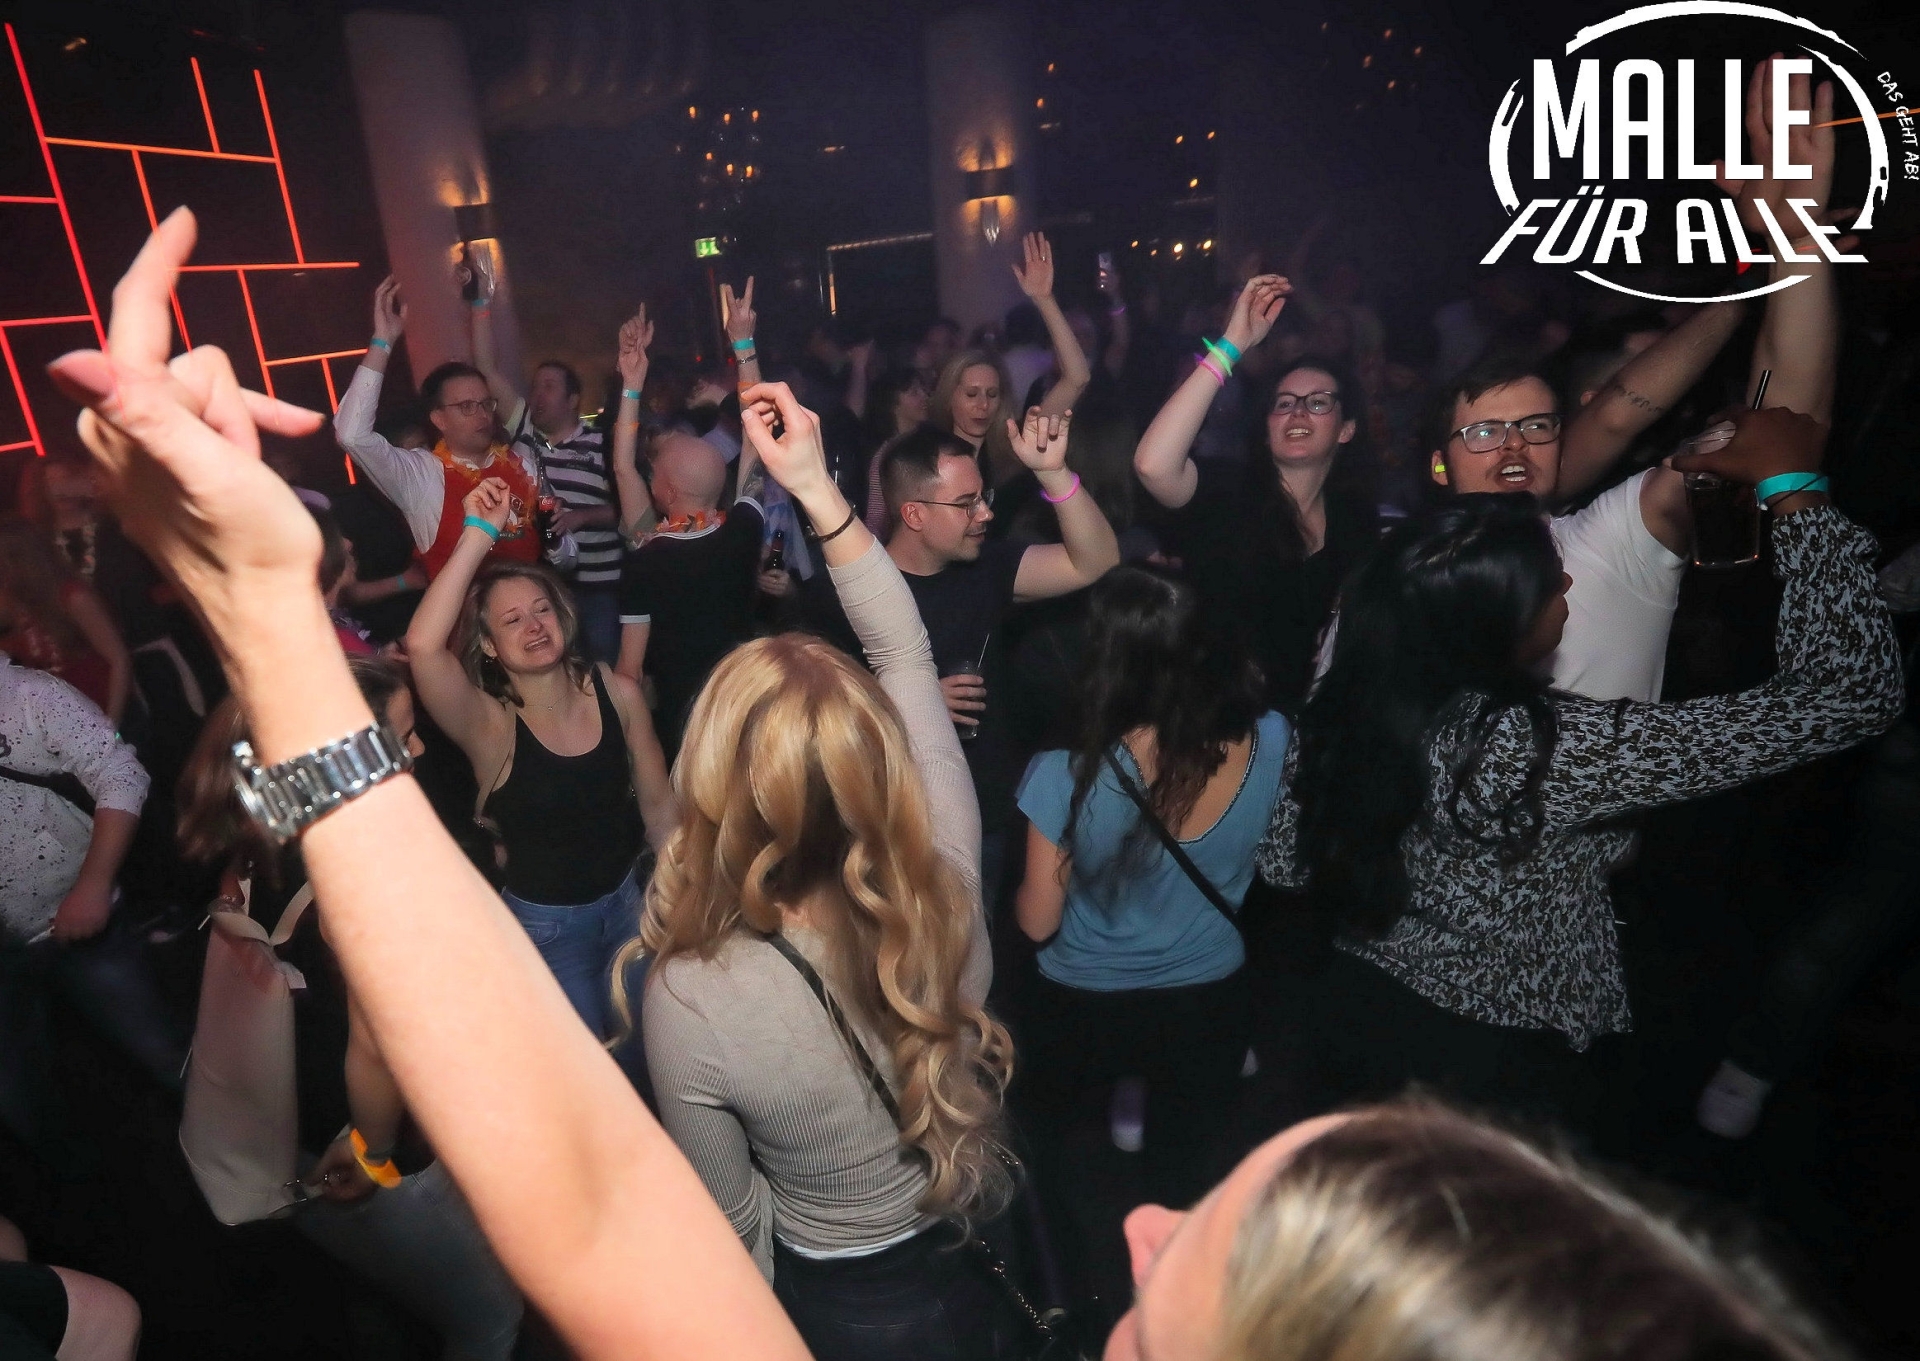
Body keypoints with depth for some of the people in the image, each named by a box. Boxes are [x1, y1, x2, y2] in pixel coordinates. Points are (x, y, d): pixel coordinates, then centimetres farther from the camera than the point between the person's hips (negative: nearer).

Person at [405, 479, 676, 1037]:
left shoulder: (617, 692, -13)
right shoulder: (490, 725, -21)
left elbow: (658, 805, -2)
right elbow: (422, 645, -42)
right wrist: (479, 535, -40)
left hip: (628, 901, 3)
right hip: (543, 923, -3)